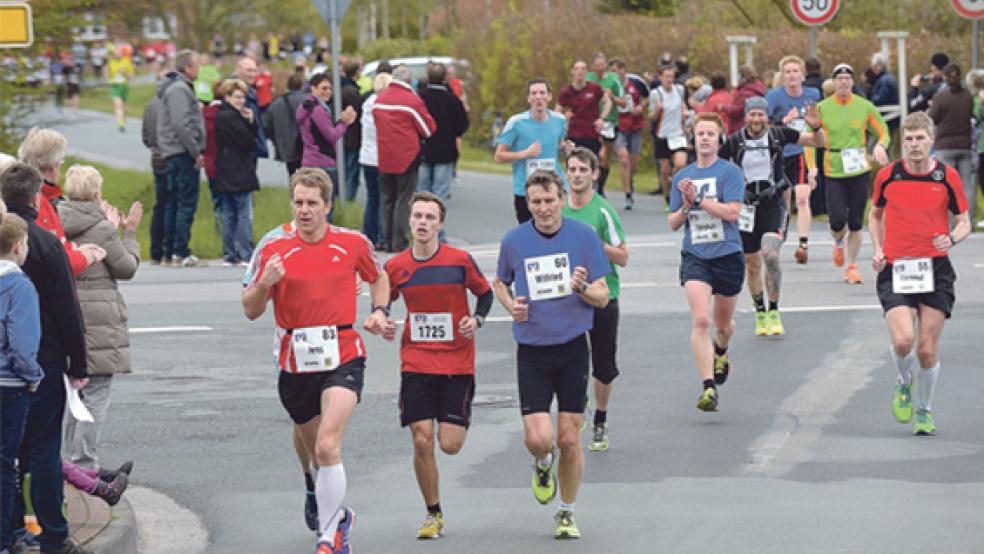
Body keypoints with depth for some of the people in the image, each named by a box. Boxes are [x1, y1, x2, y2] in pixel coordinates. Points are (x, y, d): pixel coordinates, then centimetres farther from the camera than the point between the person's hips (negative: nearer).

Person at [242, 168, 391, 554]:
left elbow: (378, 278, 21)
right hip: (294, 365, 2)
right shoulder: (274, 249, -2)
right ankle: (337, 515, 41)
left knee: (327, 448, -20)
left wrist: (379, 312, 4)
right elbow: (250, 310, 0)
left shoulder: (353, 243, 0)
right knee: (316, 454, 15)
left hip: (342, 359, -2)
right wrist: (264, 283, -20)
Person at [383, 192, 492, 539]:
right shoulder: (396, 267, -1)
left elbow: (485, 292, 9)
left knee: (450, 444, -5)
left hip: (457, 363, -1)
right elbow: (383, 301, 16)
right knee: (422, 441, -5)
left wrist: (476, 319, -9)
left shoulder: (460, 261, -6)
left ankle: (460, 420, 34)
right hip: (416, 363, 1)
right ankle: (433, 514, 12)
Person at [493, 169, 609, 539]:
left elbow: (603, 297, 0)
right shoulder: (514, 241, -1)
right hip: (531, 352, 0)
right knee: (539, 438, -11)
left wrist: (583, 289, -22)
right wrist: (510, 305, -4)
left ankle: (567, 513, 22)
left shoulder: (585, 237, -4)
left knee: (569, 440, 2)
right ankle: (543, 464, 27)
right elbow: (500, 283, 17)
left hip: (573, 348, 0)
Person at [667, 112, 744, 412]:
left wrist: (698, 198, -18)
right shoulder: (682, 177, 10)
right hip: (695, 257, 1)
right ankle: (708, 388, -20)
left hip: (727, 255, -1)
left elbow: (732, 212, -15)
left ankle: (720, 352, 52)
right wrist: (686, 207, -7)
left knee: (723, 323, 15)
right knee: (700, 320, -18)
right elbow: (673, 223, 14)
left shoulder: (730, 172, -4)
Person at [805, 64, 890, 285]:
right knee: (837, 220, -10)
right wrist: (811, 166, -9)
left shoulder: (864, 106, 1)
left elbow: (884, 132, 9)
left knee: (856, 223, 2)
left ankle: (852, 268, 14)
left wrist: (881, 146, -13)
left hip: (860, 171, 1)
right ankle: (838, 242, 27)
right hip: (833, 173, -1)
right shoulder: (822, 108, 0)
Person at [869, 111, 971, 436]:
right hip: (895, 270, 0)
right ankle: (904, 383, 15)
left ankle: (924, 410, 24)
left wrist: (952, 239, -14)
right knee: (903, 340, -19)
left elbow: (964, 221, 8)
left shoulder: (947, 176, 0)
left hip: (935, 270, 0)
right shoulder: (887, 176, 3)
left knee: (927, 349, 1)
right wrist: (878, 249, 4)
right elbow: (875, 214, 20)